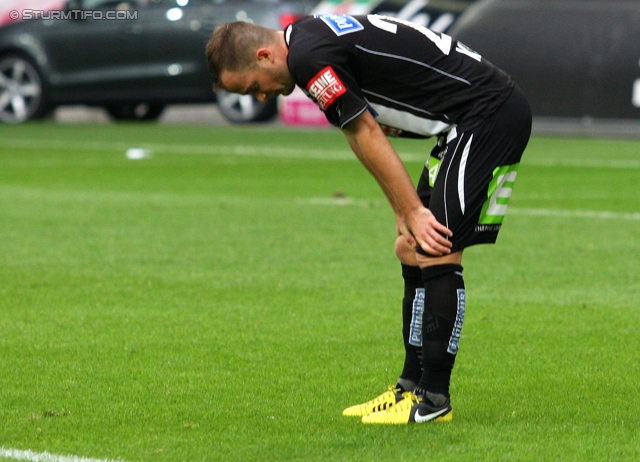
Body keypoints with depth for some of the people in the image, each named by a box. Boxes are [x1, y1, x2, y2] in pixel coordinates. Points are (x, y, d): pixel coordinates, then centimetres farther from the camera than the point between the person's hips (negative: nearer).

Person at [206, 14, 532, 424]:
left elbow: (367, 137, -14)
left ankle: (434, 400, -8)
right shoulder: (316, 37, 15)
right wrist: (405, 215, 12)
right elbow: (374, 135, 17)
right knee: (413, 252, 12)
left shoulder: (308, 57, -16)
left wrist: (414, 212, -10)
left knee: (437, 252, -12)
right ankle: (412, 387, 18)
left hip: (490, 116, -11)